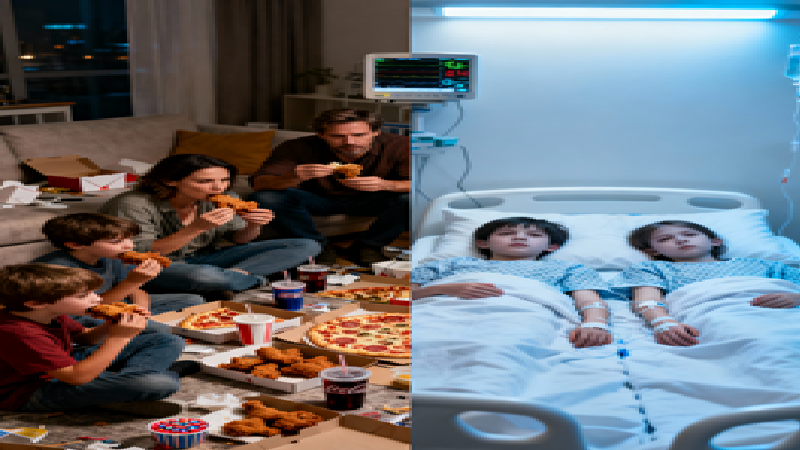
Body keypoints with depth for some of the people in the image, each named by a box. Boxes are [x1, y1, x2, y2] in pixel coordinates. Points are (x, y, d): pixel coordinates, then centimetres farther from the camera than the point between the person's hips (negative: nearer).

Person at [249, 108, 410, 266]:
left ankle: (367, 247, -8)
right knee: (264, 198, -28)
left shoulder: (398, 145, -25)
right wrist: (295, 178, -49)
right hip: (317, 199, 0)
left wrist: (385, 185, -49)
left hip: (370, 200, 0)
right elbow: (259, 184, -28)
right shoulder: (297, 148, -25)